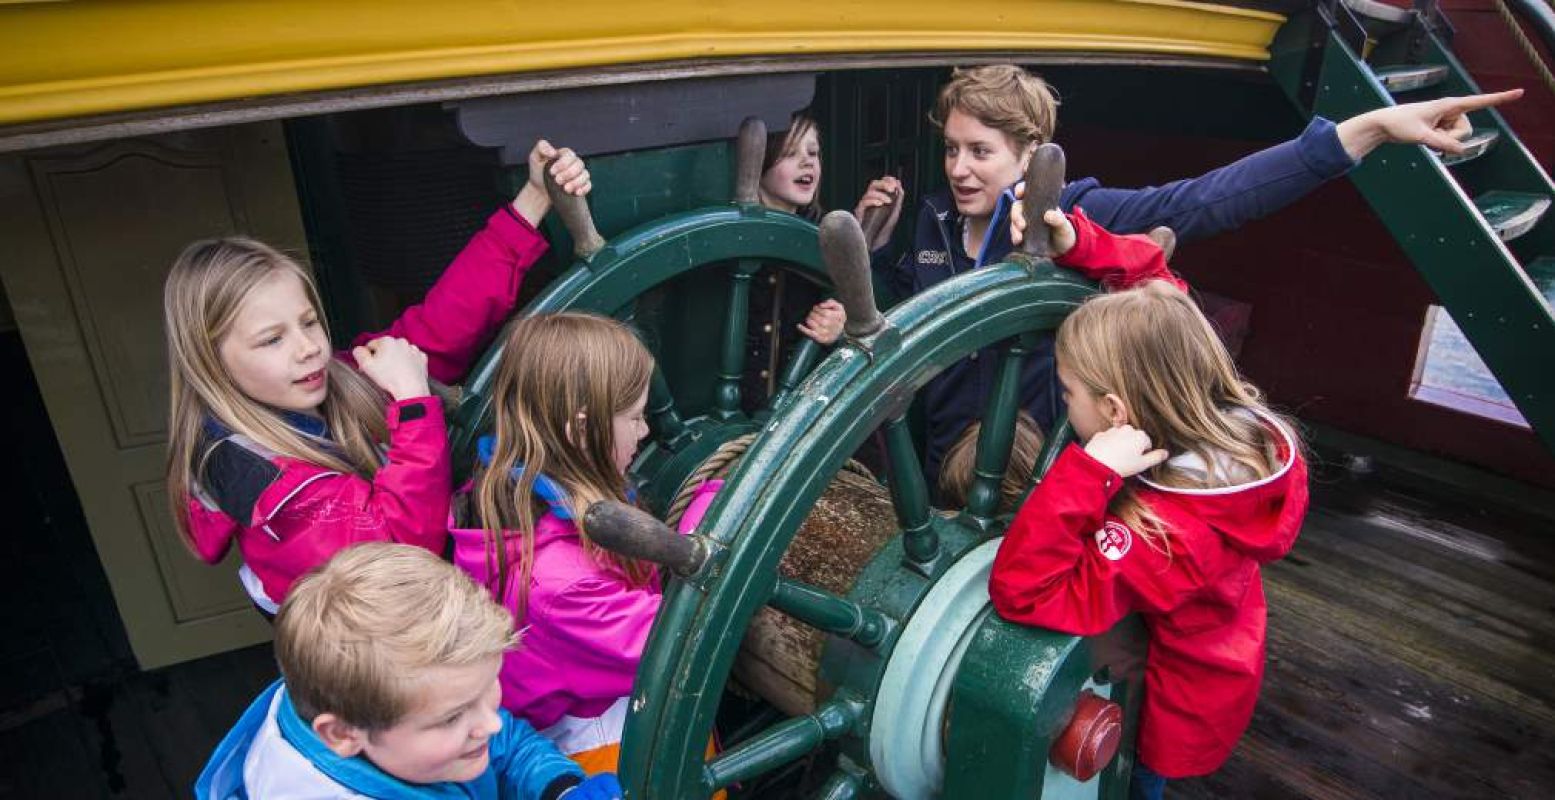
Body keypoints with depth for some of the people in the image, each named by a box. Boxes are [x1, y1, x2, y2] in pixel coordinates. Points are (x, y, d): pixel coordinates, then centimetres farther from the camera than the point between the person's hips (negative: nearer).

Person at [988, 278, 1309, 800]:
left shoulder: (1161, 532, -43)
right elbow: (1159, 298, -10)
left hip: (1170, 712, -6)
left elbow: (1022, 593, -46)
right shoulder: (1249, 435, -22)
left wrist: (1088, 472, -50)